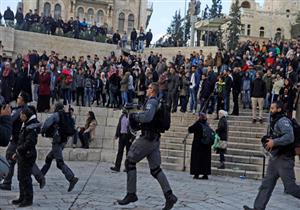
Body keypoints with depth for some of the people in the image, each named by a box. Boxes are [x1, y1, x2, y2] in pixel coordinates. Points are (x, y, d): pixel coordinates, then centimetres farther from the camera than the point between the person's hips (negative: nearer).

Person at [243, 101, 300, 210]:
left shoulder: (283, 121, -13)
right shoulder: (274, 121, 17)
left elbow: (289, 137, -26)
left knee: (290, 187, -4)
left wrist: (274, 142, -21)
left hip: (284, 159, -9)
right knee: (266, 185, 5)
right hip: (275, 158, 9)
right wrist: (268, 140, 11)